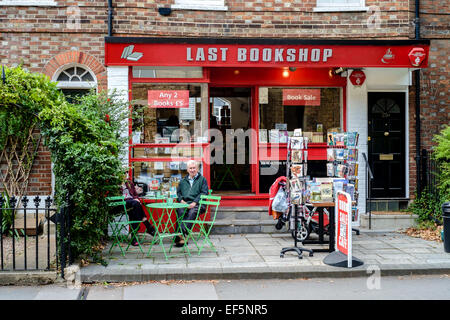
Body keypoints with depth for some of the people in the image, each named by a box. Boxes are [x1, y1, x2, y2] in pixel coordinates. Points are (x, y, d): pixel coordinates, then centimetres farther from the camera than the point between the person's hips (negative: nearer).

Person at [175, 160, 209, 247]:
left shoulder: (202, 179, 13)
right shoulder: (183, 181, 27)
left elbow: (204, 193, 2)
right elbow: (178, 192, 25)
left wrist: (195, 202, -11)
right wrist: (181, 200, 3)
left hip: (197, 204, -3)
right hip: (184, 203, 3)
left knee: (192, 212, -36)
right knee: (181, 212, -31)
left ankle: (181, 234, -42)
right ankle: (182, 237, -38)